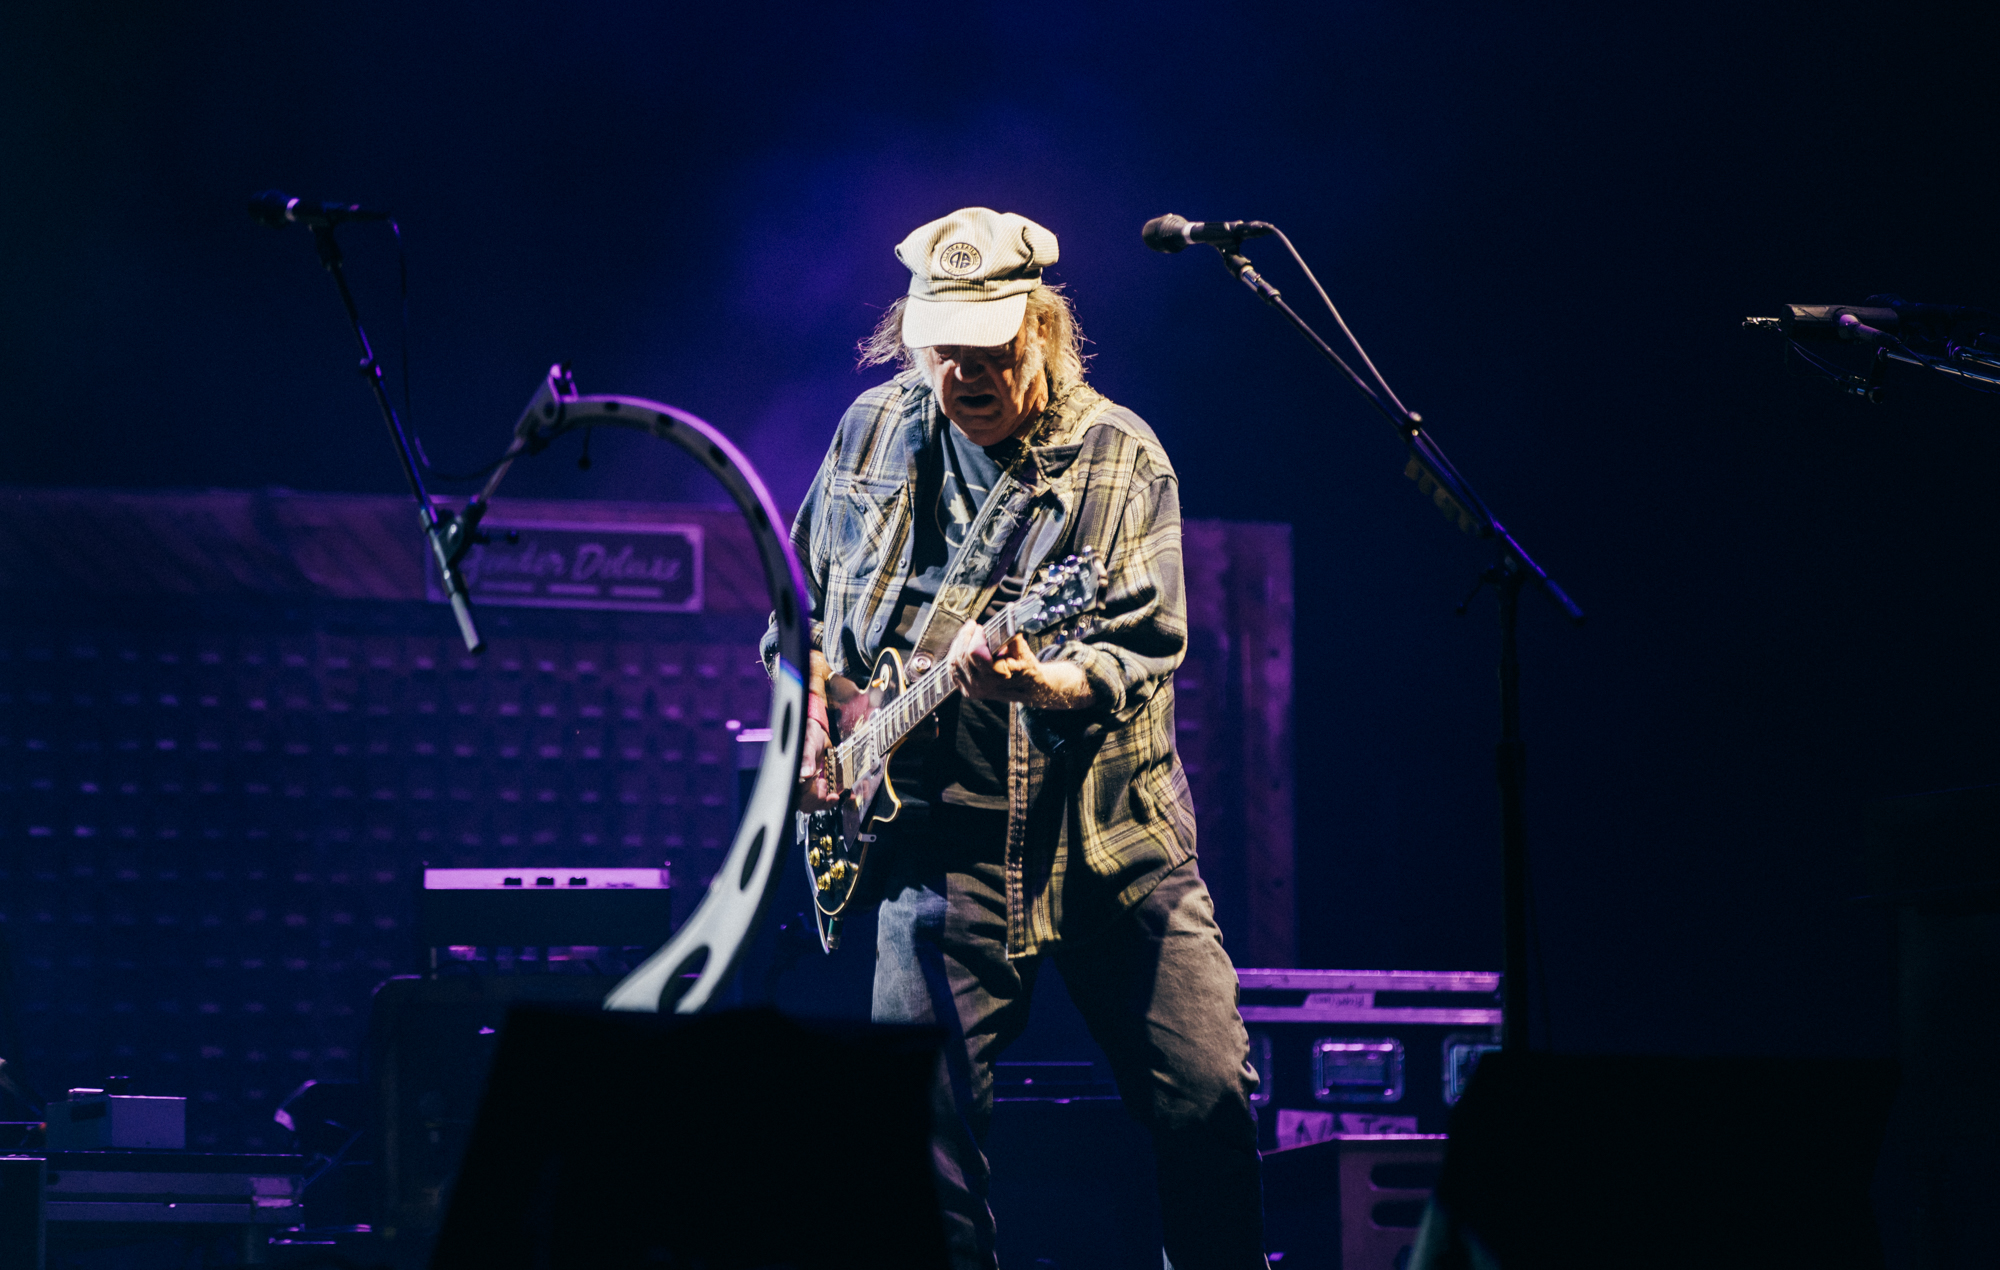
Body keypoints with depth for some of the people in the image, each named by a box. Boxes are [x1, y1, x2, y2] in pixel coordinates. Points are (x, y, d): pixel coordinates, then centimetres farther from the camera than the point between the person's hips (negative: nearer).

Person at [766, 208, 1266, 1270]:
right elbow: (802, 591, 24)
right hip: (943, 835, 2)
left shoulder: (1121, 458, -3)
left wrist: (1048, 681, -31)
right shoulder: (874, 433, 8)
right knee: (924, 1123, -7)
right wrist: (810, 700, 9)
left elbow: (1149, 646, -12)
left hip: (1115, 834, -1)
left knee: (1209, 1100, -5)